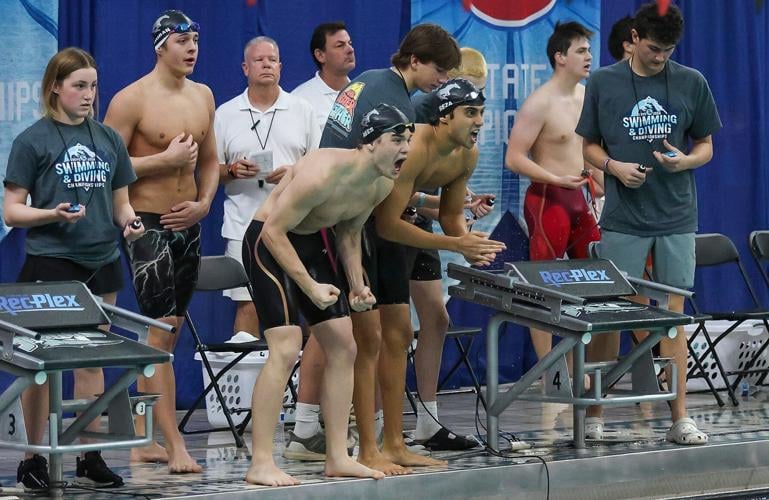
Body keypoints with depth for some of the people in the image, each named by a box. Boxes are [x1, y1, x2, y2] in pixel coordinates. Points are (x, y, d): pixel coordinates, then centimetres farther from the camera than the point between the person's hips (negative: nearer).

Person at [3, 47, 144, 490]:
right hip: (50, 260, -5)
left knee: (92, 361, 8)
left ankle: (90, 458, 14)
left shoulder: (109, 139, 12)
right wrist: (52, 214, -20)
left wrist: (129, 222, -4)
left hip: (102, 261, 5)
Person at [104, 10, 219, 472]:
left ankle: (142, 440, 18)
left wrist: (203, 203, 3)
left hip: (188, 225, 7)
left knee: (166, 334, 10)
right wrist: (166, 160, -18)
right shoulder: (132, 99, -11)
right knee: (159, 334, -11)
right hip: (149, 225, -7)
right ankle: (176, 447, -13)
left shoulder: (202, 96, 10)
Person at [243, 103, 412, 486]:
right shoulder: (323, 174, -31)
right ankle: (261, 463, -17)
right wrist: (310, 286, -27)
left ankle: (337, 457, 13)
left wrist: (356, 284, 1)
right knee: (286, 348, -19)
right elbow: (273, 231, -27)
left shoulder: (382, 185, -4)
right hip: (268, 241, -9)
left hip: (315, 242, 9)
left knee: (343, 348, 5)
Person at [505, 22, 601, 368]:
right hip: (547, 199, -8)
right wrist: (558, 179, -24)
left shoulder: (587, 96, 10)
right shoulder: (539, 103, -14)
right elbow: (514, 158, -17)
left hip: (578, 198, 8)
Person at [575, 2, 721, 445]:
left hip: (676, 218, 1)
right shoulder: (604, 83, 2)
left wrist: (685, 161, -12)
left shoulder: (692, 83, 4)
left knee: (672, 317, 2)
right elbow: (589, 145, 9)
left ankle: (680, 418, 6)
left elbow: (706, 146, 10)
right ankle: (594, 414, 8)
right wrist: (614, 166, -11)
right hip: (623, 219, -1)